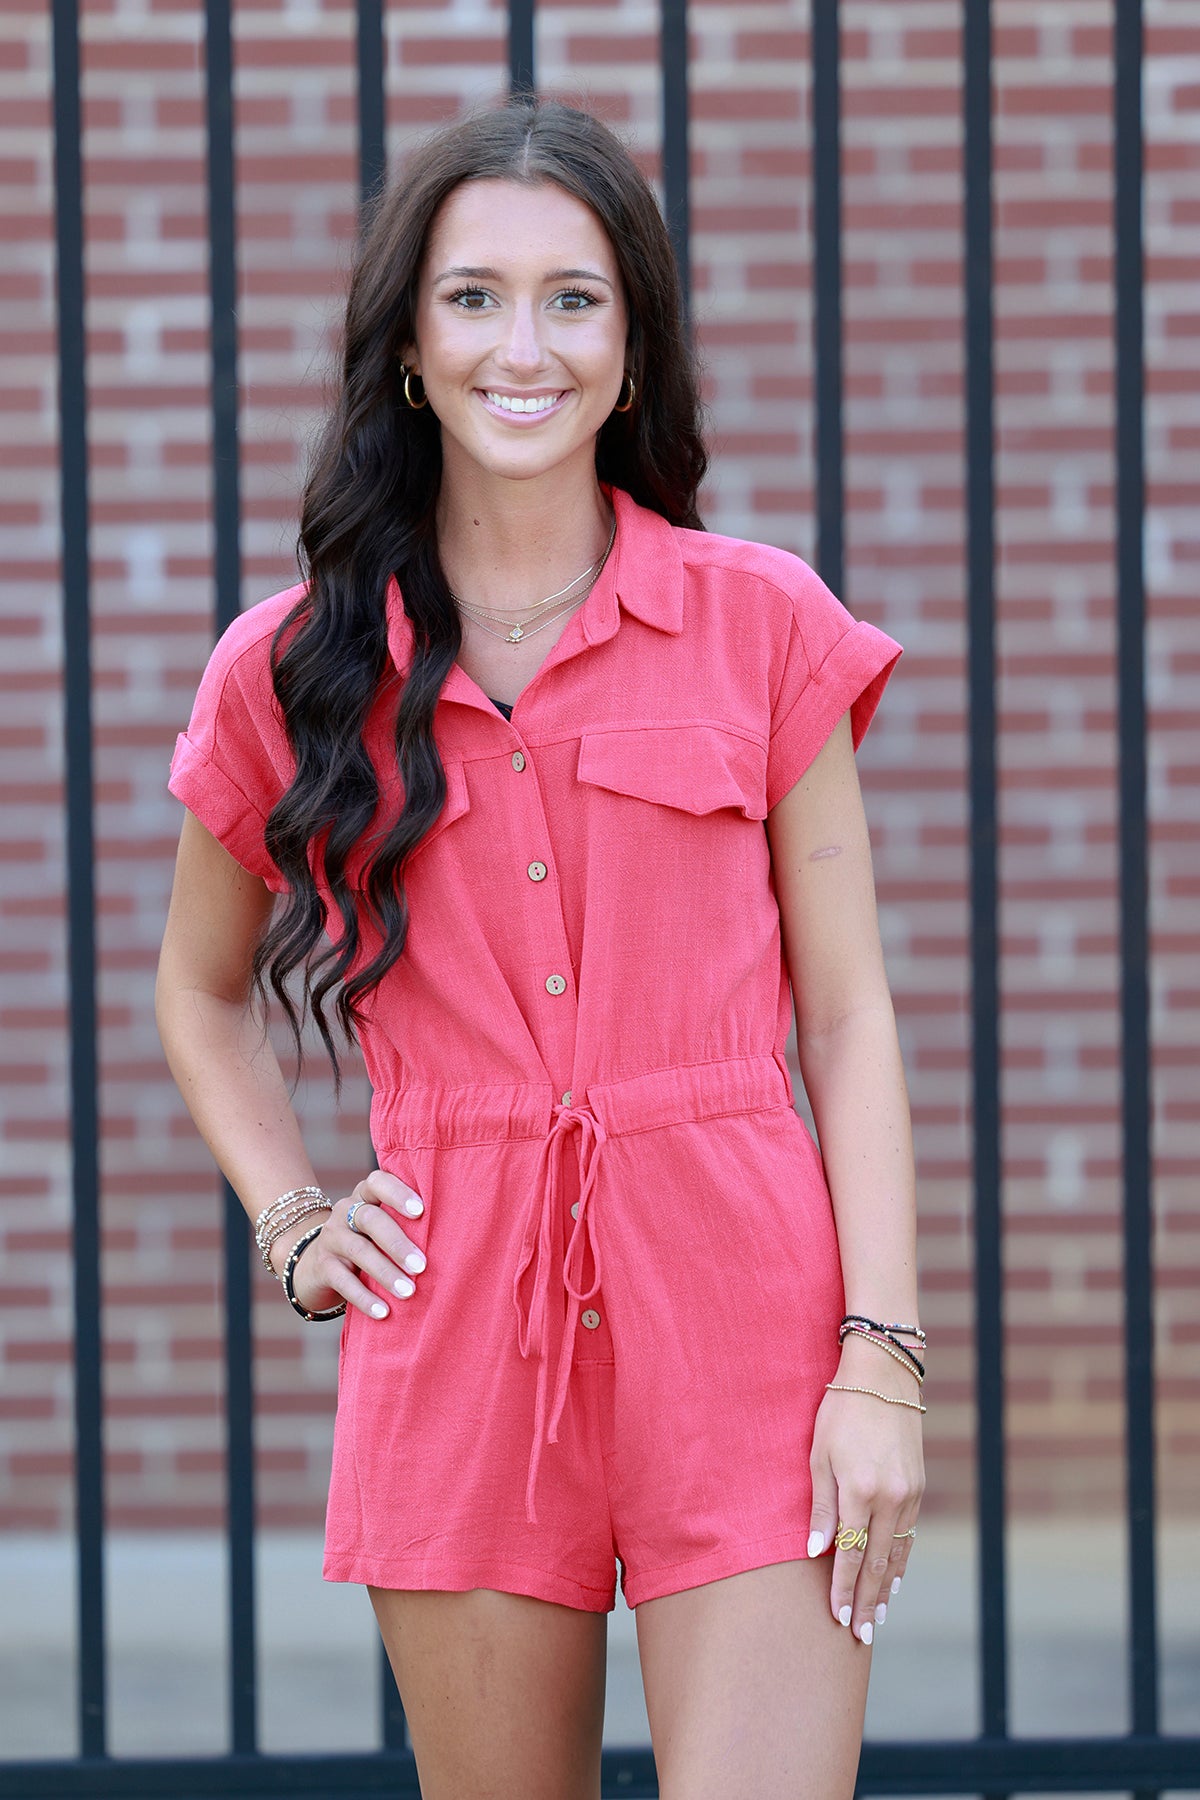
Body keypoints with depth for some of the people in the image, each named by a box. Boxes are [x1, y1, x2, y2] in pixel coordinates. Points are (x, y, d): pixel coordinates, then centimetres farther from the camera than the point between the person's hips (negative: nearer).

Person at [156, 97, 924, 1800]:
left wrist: (882, 1359, -6)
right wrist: (292, 1224, 8)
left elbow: (848, 1017, 3)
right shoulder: (293, 670, 6)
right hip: (457, 1331, 2)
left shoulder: (762, 626, 3)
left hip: (743, 1318, -1)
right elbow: (201, 989, 23)